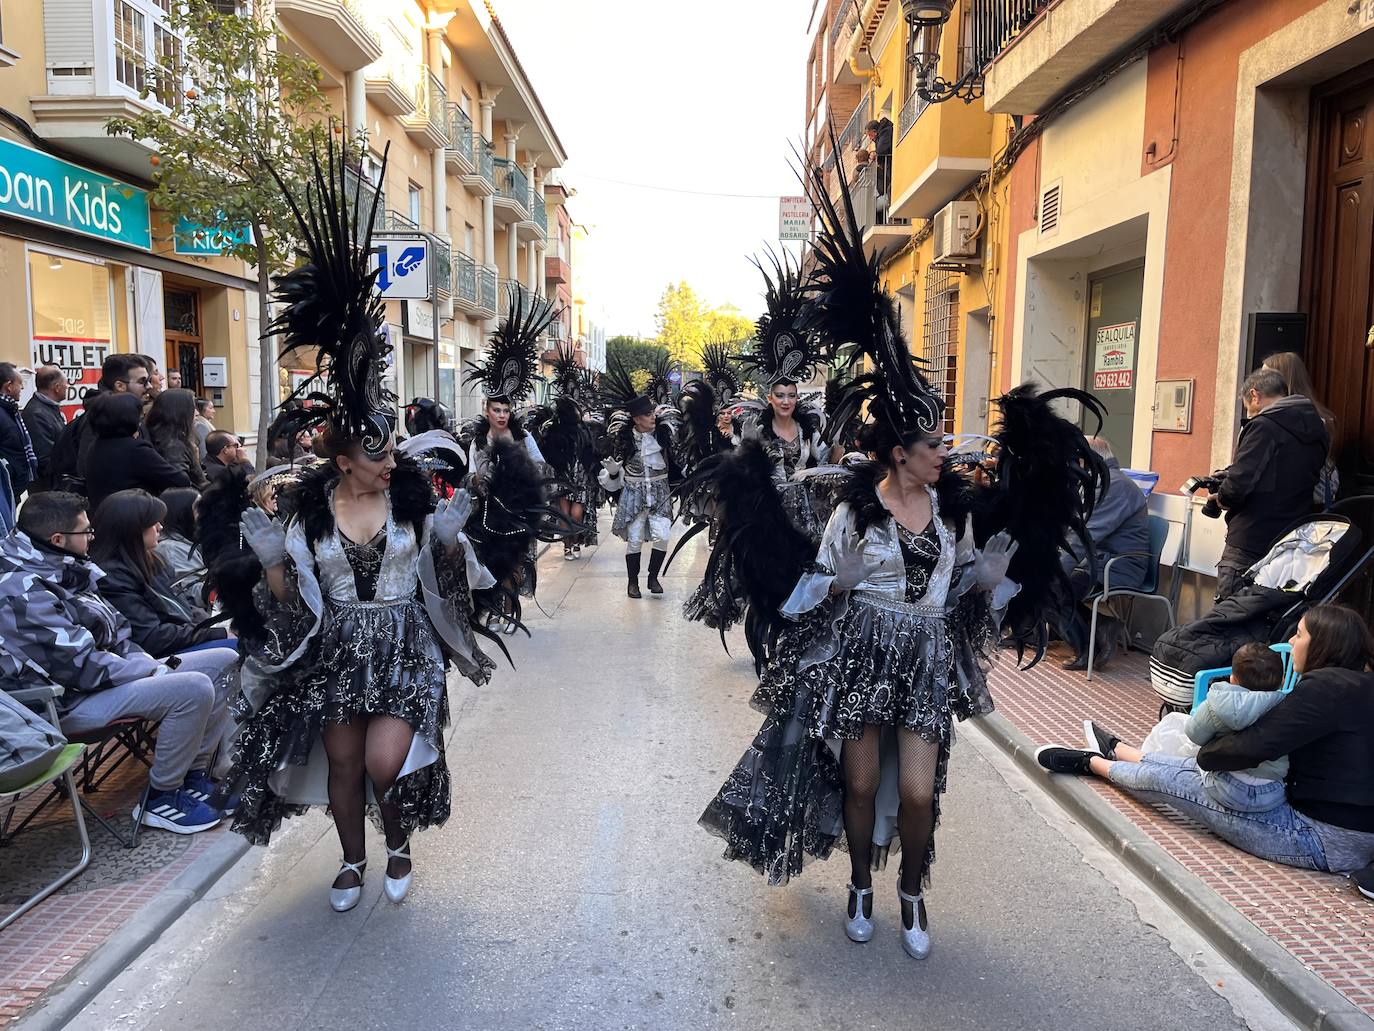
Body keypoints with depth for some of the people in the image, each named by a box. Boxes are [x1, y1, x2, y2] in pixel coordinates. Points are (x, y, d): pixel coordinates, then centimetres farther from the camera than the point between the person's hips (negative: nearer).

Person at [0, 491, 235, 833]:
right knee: (194, 689, -29)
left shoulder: (60, 570, 8)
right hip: (74, 700, -10)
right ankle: (160, 800, -10)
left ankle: (196, 774, 7)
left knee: (224, 663, 3)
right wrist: (156, 671, -16)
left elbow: (114, 631, 14)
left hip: (107, 673, 10)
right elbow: (82, 666, -25)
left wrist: (148, 665, -2)